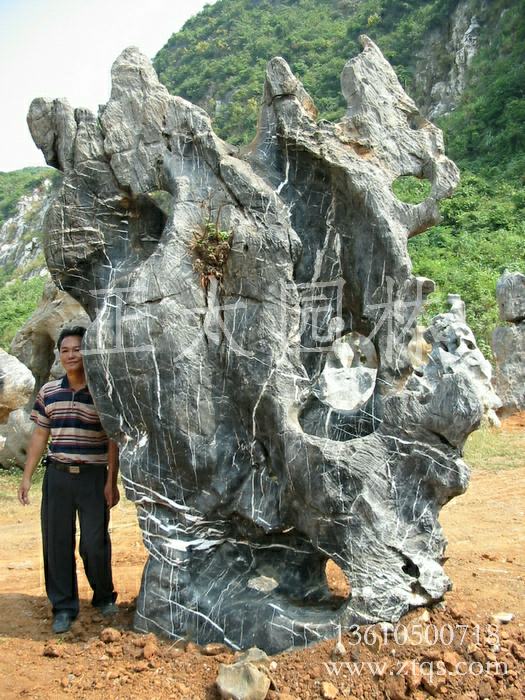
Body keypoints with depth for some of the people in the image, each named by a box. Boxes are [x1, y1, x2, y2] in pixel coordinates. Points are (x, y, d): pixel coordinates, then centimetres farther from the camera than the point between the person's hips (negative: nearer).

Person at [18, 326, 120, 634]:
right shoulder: (48, 392, 7)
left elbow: (113, 440, -2)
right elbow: (40, 436, 12)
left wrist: (112, 481, -5)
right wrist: (27, 477, 9)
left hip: (94, 477, -3)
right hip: (58, 475, 3)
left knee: (95, 542, 1)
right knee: (57, 542, 7)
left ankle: (105, 597, 27)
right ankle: (64, 607, 23)